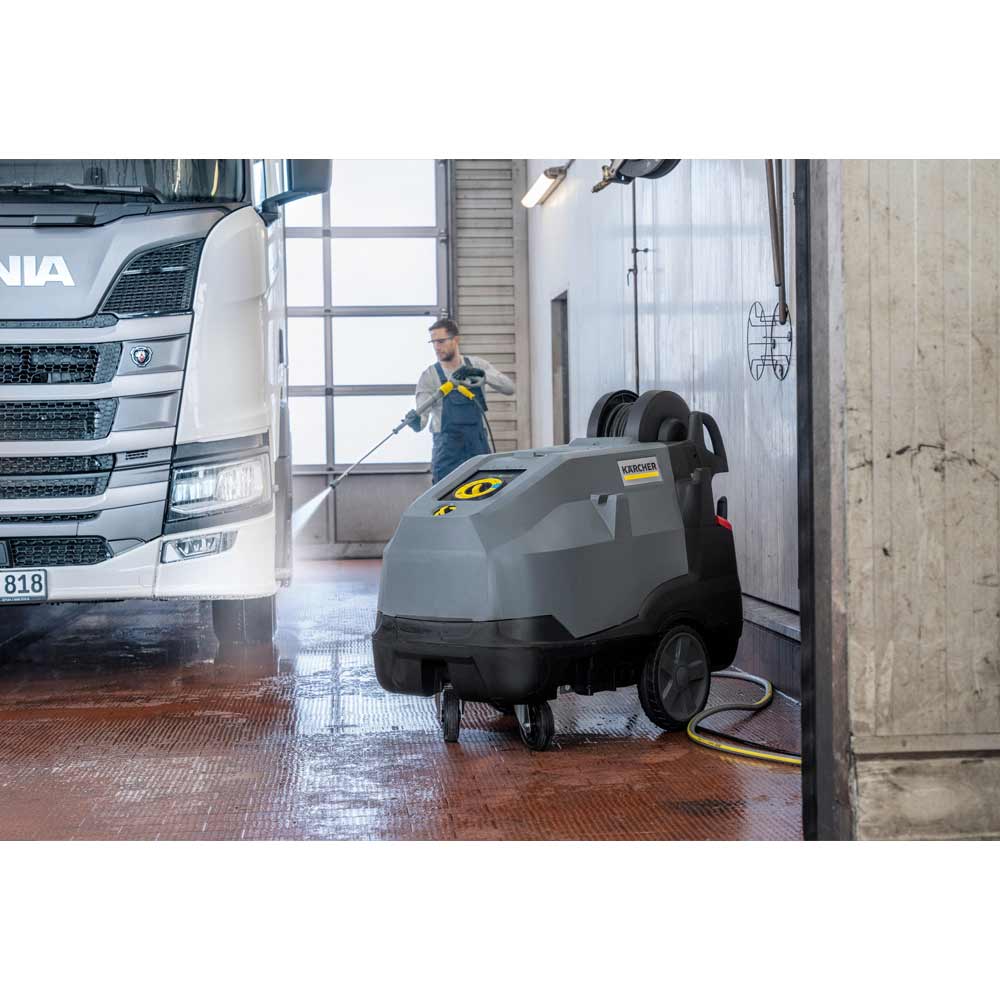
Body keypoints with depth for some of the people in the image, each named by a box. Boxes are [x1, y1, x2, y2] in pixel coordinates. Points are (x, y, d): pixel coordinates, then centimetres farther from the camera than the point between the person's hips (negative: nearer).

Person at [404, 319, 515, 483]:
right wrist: (416, 422, -34)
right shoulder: (430, 375, -2)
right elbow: (422, 413, -10)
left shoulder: (476, 364, 6)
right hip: (447, 451, -2)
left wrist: (480, 373, -18)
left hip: (479, 445, 3)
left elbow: (509, 388, -3)